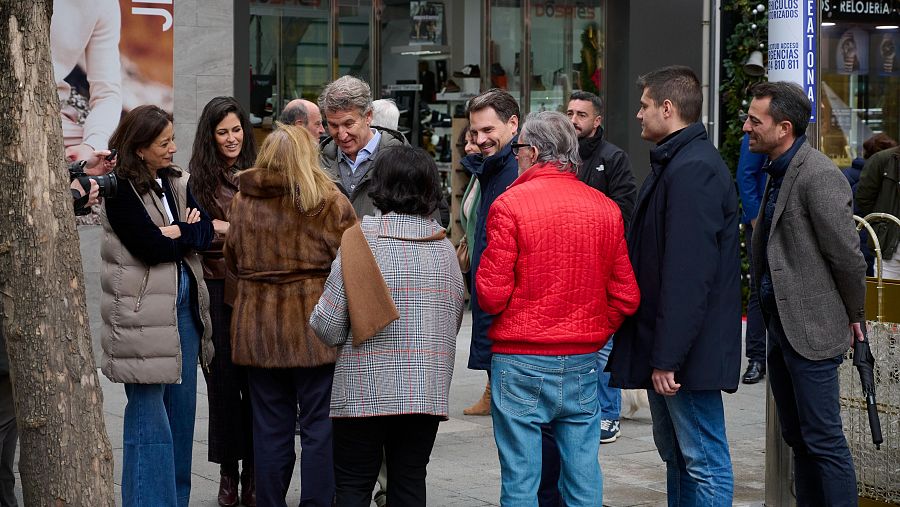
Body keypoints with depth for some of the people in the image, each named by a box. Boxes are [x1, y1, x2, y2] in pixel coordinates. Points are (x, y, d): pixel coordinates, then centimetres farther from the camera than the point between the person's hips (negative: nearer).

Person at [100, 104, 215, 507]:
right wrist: (187, 231, -5)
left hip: (184, 307, 7)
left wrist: (175, 232, -13)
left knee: (181, 413, 12)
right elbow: (151, 246, -19)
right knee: (149, 420, -4)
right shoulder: (120, 190, -10)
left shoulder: (175, 182, 12)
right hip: (142, 313, -7)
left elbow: (205, 233, 3)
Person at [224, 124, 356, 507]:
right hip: (315, 327, -4)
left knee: (270, 426, 11)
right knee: (319, 425, 3)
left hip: (258, 327, 4)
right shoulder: (329, 202, -8)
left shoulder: (242, 202, 4)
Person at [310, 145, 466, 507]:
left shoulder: (362, 238, -9)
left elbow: (328, 324, -9)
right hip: (427, 390, 4)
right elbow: (454, 318, 10)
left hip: (365, 390, -4)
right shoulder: (444, 246, 4)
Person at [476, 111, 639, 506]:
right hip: (583, 364, 4)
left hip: (522, 365, -4)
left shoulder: (511, 204, -10)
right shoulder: (606, 209, 4)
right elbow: (625, 297, 5)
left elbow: (492, 295, -11)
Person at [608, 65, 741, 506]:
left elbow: (687, 275, -24)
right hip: (664, 346, 11)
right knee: (674, 451, 18)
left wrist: (667, 357, -25)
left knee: (703, 461, -4)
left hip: (690, 352, -11)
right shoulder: (675, 163, 16)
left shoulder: (693, 170, -19)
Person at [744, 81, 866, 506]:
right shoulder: (777, 172, 12)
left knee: (823, 439, -4)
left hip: (811, 330, -10)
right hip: (781, 327, 10)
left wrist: (853, 315, -5)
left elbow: (847, 255, -16)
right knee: (797, 437, 16)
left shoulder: (819, 176, -18)